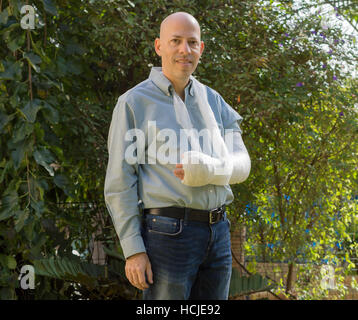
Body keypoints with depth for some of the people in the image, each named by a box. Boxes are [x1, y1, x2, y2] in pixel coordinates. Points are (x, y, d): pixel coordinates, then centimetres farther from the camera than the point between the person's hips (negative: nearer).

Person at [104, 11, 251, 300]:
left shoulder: (213, 101, 13)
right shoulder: (133, 103, -3)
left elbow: (241, 164, 3)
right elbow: (119, 183, -6)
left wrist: (208, 170, -21)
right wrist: (133, 250, -13)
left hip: (217, 233, 6)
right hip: (167, 233, -6)